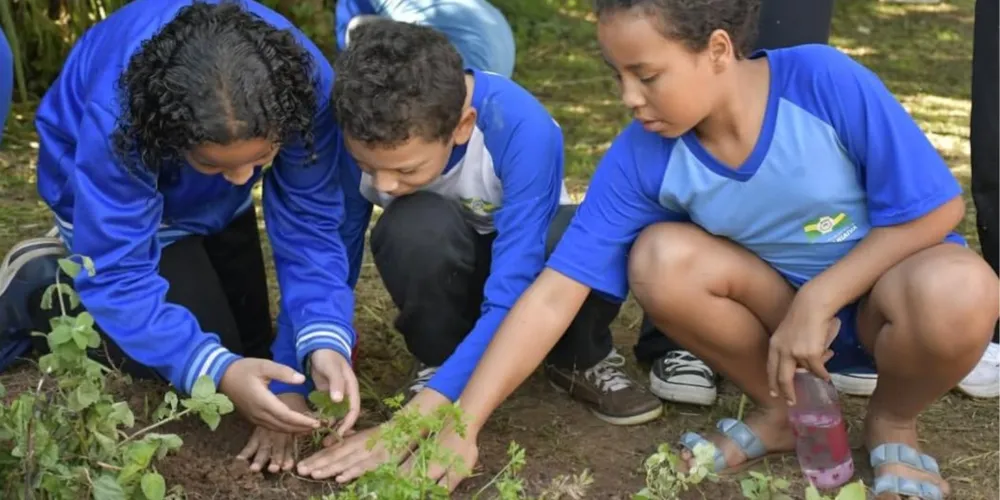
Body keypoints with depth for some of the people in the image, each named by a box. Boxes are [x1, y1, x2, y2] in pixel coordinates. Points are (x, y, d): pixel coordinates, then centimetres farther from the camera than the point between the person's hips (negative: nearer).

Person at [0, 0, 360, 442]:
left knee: (250, 347, 14)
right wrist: (217, 370, -52)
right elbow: (117, 274, -39)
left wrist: (326, 340, -45)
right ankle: (38, 290, 8)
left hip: (212, 201, 4)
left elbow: (310, 227, -29)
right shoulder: (116, 118, -43)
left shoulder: (306, 86, -36)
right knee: (195, 361, -12)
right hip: (114, 195, -4)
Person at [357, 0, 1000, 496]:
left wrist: (817, 301, -24)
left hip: (885, 282, -2)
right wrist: (462, 426, -27)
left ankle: (893, 424, -2)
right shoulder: (641, 158, -19)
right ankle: (782, 412, -1)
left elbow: (935, 209, -18)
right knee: (661, 259, -27)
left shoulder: (827, 82, -27)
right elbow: (553, 295, -21)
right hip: (778, 305, 2)